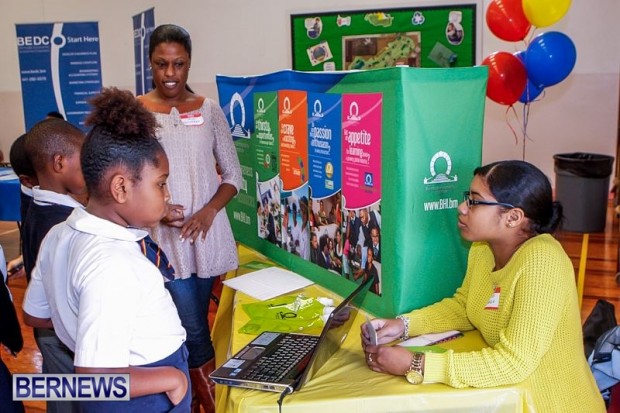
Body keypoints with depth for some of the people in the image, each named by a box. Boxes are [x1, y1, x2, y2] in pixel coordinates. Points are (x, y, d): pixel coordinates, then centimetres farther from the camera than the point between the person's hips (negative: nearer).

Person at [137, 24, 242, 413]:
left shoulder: (209, 109, 2)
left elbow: (234, 175, 4)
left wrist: (208, 211, -12)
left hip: (208, 232, 2)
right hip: (164, 236, -2)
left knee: (196, 322, 15)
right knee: (193, 329, -1)